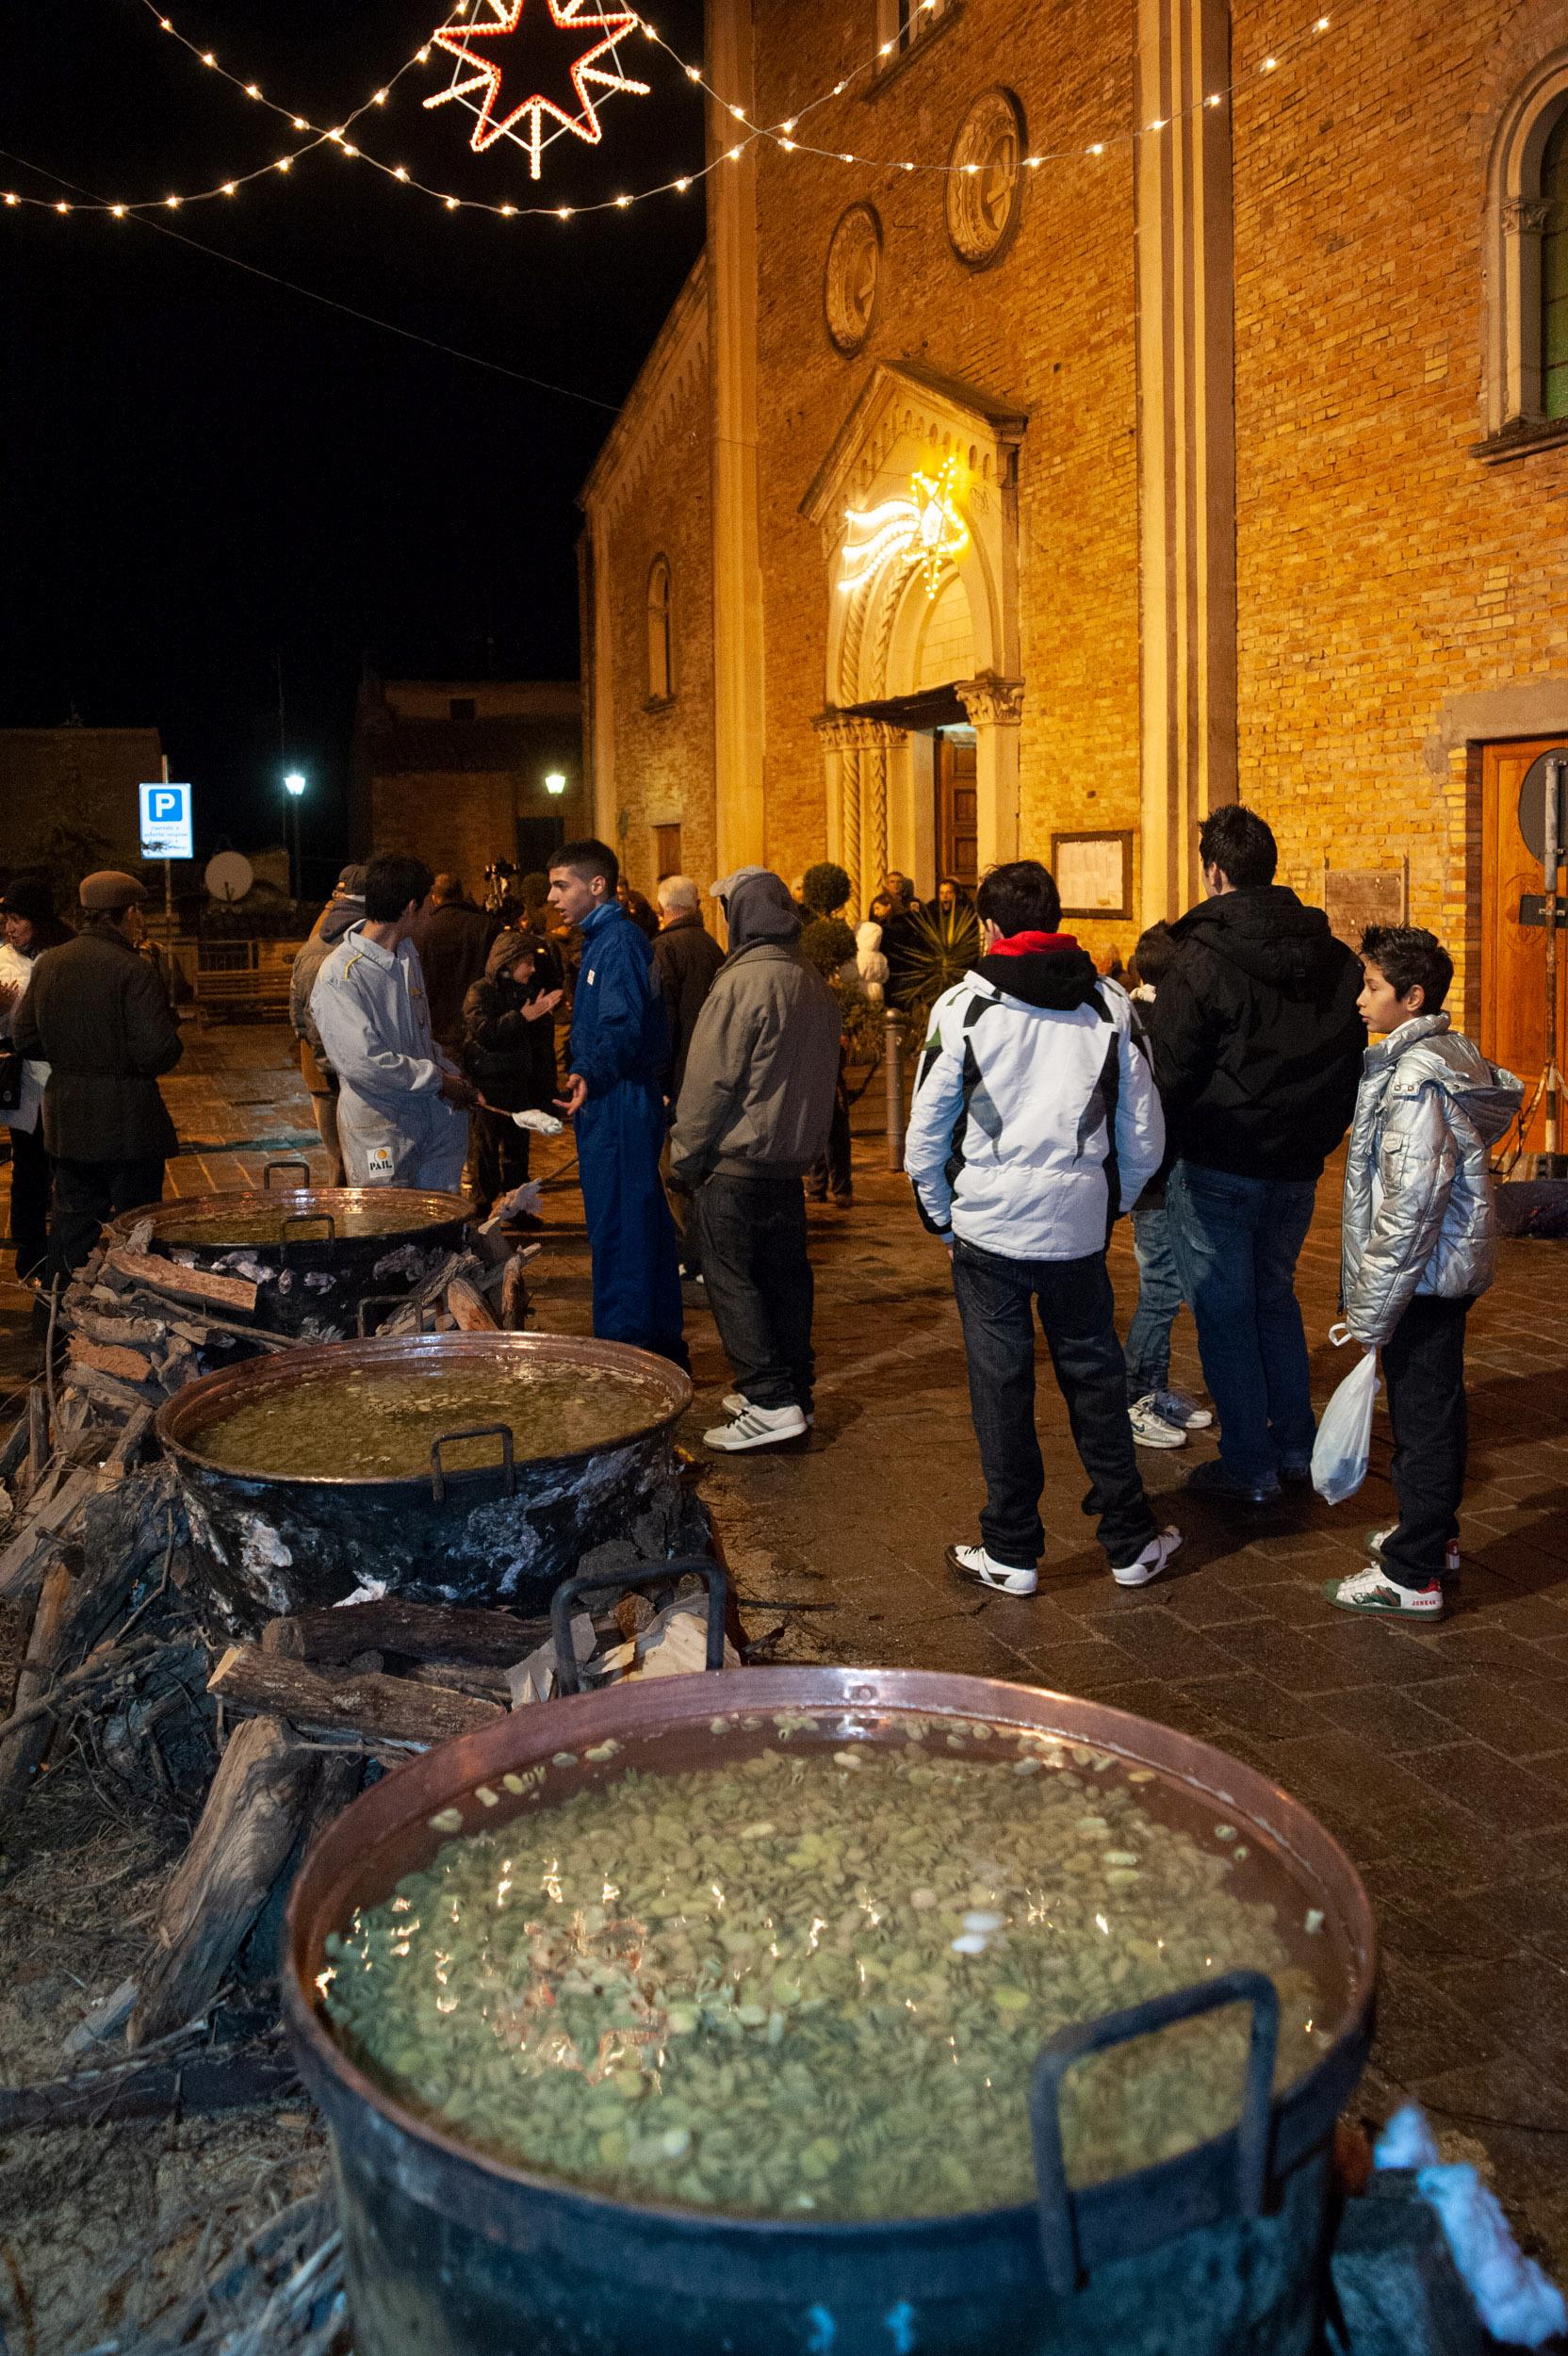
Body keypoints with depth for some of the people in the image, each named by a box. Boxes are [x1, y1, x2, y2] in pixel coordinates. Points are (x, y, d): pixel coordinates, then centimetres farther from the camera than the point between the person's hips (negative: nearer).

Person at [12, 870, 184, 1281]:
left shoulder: (48, 963, 4)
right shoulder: (131, 969, -16)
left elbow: (24, 1038, 9)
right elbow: (157, 1051, -21)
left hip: (65, 1119, 6)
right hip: (126, 1121, -6)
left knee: (72, 1220, 15)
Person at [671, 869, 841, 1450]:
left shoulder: (743, 983, -17)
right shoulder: (817, 987, 8)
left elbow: (710, 1080, -17)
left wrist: (686, 1156, -8)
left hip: (735, 1164, -8)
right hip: (792, 1161, 8)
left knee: (731, 1278, -2)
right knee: (785, 1276, 14)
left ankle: (770, 1403, -6)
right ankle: (794, 1391, 20)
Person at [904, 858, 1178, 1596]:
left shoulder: (963, 1006, -4)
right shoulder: (1110, 1004, 3)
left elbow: (925, 1136, -3)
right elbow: (1144, 1137, 4)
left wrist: (943, 1217, 9)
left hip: (988, 1229, -2)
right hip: (1077, 1229, 2)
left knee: (1001, 1386, 7)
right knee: (1095, 1377, 14)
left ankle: (1010, 1552, 16)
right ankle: (1129, 1542, 22)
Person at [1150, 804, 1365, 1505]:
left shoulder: (1202, 961, -15)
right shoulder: (1338, 960, 5)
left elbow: (1168, 1073, -14)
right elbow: (1355, 1065, 11)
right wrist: (1320, 1137, 19)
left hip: (1217, 1166, -6)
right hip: (1297, 1165, 6)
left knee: (1224, 1311, 4)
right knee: (1274, 1297, 21)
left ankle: (1248, 1466, 10)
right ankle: (1295, 1447, 26)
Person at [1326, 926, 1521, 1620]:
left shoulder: (1414, 1079, -21)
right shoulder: (1454, 1056, 10)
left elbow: (1411, 1203, -26)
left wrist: (1373, 1308, -20)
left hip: (1423, 1276, -10)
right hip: (1452, 1272, 10)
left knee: (1422, 1416, -2)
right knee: (1434, 1408, 21)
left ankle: (1411, 1577, 7)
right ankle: (1434, 1534, 36)